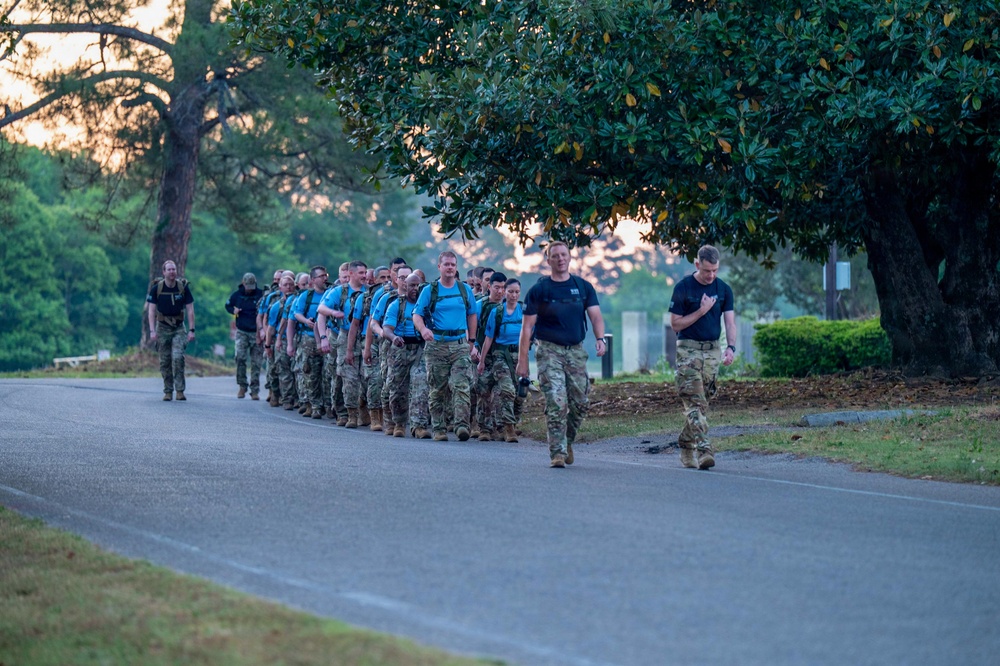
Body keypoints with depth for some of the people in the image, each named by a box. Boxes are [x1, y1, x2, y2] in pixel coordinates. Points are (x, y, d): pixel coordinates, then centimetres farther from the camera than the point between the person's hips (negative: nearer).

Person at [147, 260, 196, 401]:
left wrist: (191, 330, -7)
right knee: (165, 361, 3)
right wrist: (152, 331, -12)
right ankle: (168, 392, 11)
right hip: (163, 327, 1)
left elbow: (190, 310, -1)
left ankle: (180, 390, -13)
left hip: (179, 327, -1)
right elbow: (151, 310, -4)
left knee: (178, 357, -17)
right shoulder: (156, 288, -6)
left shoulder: (183, 287, -5)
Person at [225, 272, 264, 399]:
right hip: (242, 332, 1)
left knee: (256, 363, -1)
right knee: (240, 357, -15)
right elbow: (228, 305, 21)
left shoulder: (260, 295, -4)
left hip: (256, 333, -1)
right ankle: (242, 386, 0)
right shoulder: (236, 295, 4)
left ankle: (255, 391, 4)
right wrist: (233, 311, -2)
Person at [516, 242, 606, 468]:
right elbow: (527, 326, 0)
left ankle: (568, 442, 26)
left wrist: (600, 339, -19)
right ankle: (557, 452, -10)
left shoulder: (583, 287, 9)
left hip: (576, 350, 3)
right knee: (556, 403, -13)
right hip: (549, 350, -3)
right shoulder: (539, 290, 0)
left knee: (580, 403, 3)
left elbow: (595, 315, 2)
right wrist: (522, 361, -5)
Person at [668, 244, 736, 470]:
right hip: (688, 350, -4)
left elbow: (730, 321, 0)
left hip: (712, 350, 4)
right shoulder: (683, 288, -6)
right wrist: (702, 311, -14)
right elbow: (675, 324, -6)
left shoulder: (723, 289, 6)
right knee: (695, 403, -13)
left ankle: (686, 446, 23)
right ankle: (704, 450, -23)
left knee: (701, 403, 9)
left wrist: (731, 346, -17)